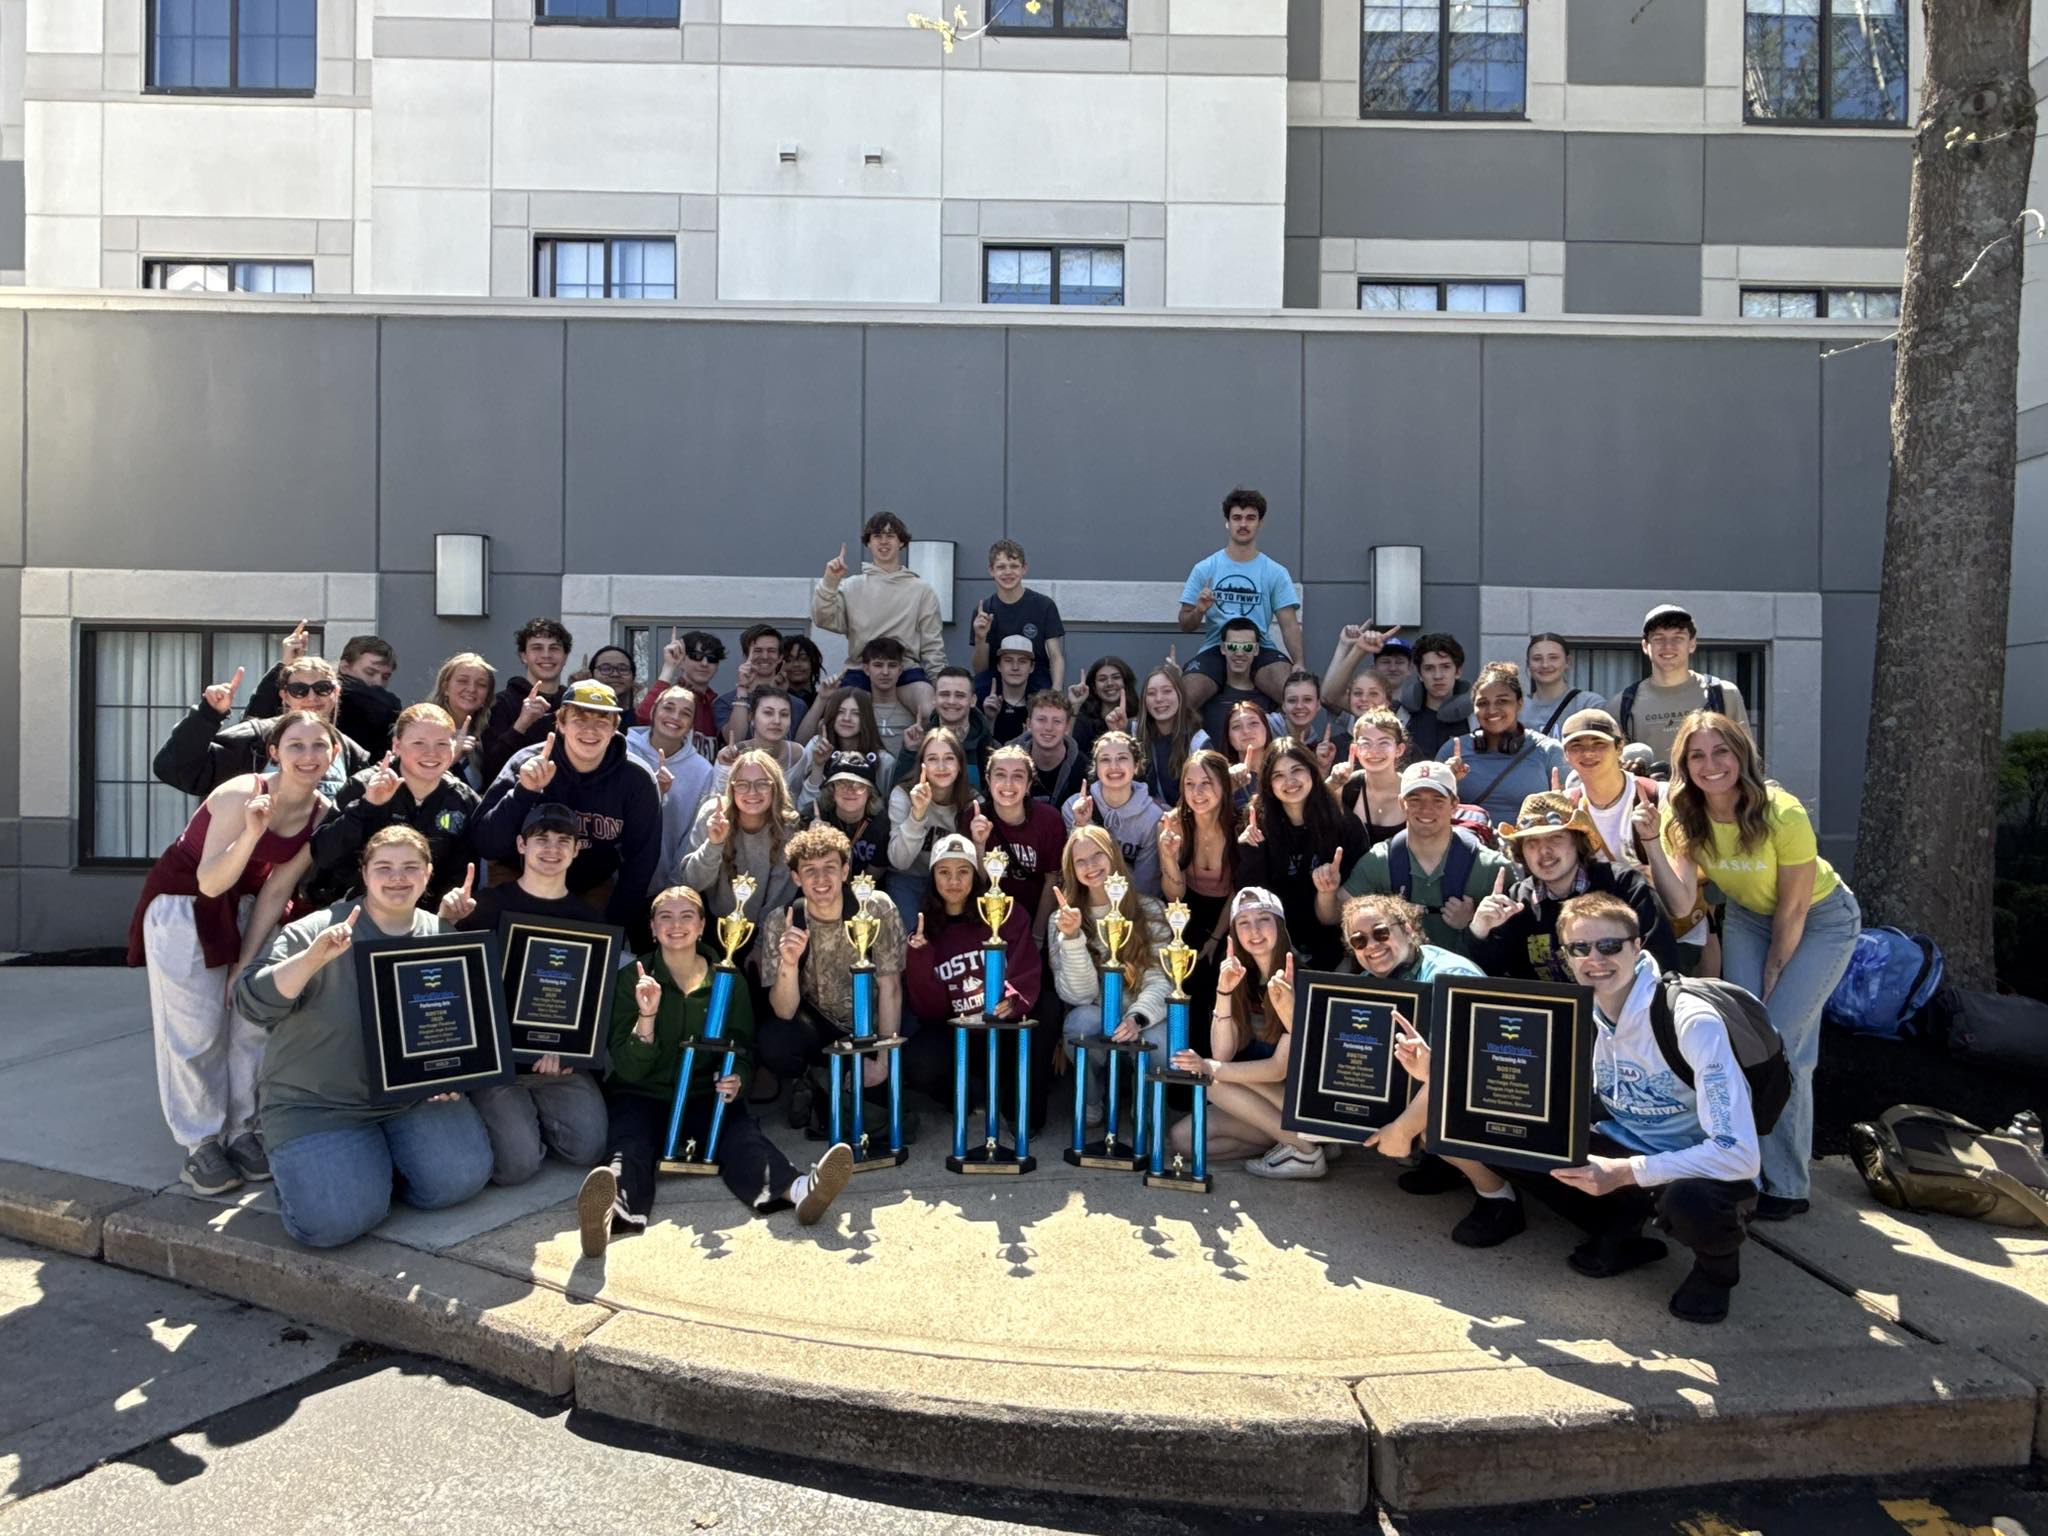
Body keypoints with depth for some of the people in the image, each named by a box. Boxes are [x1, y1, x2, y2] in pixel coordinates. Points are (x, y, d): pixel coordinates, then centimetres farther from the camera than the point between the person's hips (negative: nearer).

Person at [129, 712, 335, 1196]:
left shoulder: (323, 813, -13)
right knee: (195, 1027, -3)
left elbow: (277, 890, -7)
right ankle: (201, 1143, 9)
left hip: (245, 910, 5)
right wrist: (251, 834, -46)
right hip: (182, 904, -5)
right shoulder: (240, 794, -28)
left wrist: (246, 962, -9)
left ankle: (244, 1130, 17)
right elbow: (209, 883, -29)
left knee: (256, 1020, 3)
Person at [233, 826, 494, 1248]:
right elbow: (252, 1003, -16)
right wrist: (313, 957, -31)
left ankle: (380, 1158, 13)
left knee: (461, 1179, -17)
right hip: (316, 1103, -3)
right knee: (336, 1221, -21)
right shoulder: (316, 930, -8)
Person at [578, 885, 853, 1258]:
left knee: (742, 1136, -30)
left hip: (705, 1097, 1)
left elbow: (743, 1048, 10)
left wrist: (735, 1079, -14)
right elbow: (628, 1069, -5)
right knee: (632, 1147, -34)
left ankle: (801, 1190, -59)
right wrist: (647, 1016, -23)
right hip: (642, 1095, -1)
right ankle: (609, 1211, -67)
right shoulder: (632, 978, 1)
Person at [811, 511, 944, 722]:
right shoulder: (852, 586, 13)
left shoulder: (921, 590, 13)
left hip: (907, 669, 0)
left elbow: (932, 645, 11)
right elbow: (824, 620, 0)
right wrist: (829, 582, -11)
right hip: (861, 669, 0)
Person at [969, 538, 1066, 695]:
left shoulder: (1044, 606, -1)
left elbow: (1056, 657, -3)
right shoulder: (983, 610, 4)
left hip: (1036, 688, -1)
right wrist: (980, 639, -16)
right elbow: (980, 670, 4)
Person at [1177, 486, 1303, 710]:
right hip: (1215, 648, 0)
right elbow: (1185, 625, 10)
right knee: (1183, 699, -28)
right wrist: (1199, 611, -13)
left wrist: (1298, 663, -15)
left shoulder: (1276, 573, 9)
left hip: (1261, 649, 0)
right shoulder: (1204, 569, 9)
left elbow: (1289, 624, 3)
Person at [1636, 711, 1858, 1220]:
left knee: (1780, 1041, -13)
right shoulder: (1682, 818, -18)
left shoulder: (1782, 813, -30)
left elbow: (1792, 911, -21)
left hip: (1821, 919, -4)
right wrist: (1653, 842, -38)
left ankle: (1787, 1184, 2)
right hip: (1748, 917, 4)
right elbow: (1680, 903, -27)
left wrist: (1771, 982, -14)